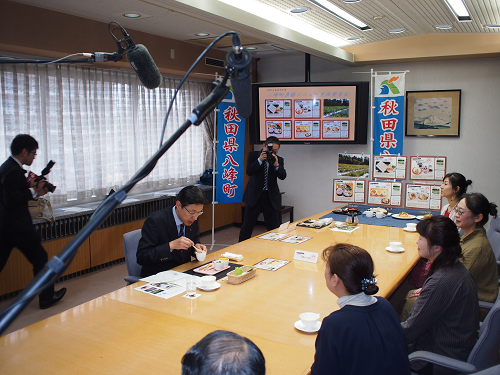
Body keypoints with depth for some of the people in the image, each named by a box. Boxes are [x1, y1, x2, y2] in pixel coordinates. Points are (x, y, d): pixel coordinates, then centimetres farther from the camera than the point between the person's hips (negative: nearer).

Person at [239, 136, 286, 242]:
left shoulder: (279, 160, 3)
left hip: (271, 197, 1)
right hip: (254, 195, -1)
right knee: (247, 226, 7)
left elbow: (283, 176, -11)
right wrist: (259, 160, -25)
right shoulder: (253, 155, 0)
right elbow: (249, 172, -14)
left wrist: (276, 165, -27)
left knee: (274, 228, 3)